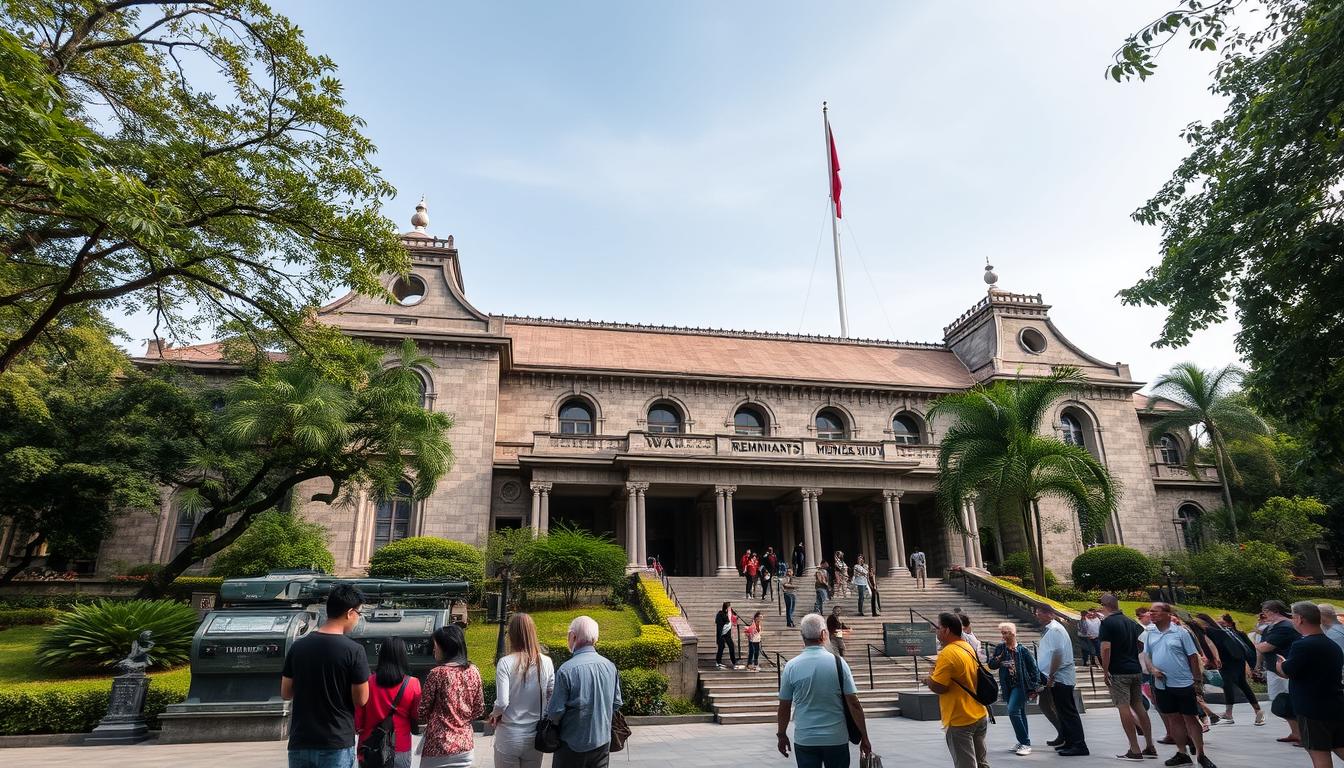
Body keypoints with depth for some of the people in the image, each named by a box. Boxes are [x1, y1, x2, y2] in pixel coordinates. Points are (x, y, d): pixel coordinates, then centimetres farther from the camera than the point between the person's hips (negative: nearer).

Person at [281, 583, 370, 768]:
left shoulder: (298, 646, 0)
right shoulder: (353, 650, -15)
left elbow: (285, 693, 8)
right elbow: (361, 700, -9)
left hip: (300, 743, 4)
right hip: (337, 745, -4)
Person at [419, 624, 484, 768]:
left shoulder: (436, 674, -14)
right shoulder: (473, 671, -1)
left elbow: (423, 713, -7)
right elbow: (479, 709, 6)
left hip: (439, 746, -4)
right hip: (465, 743, 4)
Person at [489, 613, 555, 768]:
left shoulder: (506, 663, -15)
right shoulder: (546, 662, -7)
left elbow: (502, 703, -18)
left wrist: (494, 714, 2)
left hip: (509, 737, -2)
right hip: (535, 736, 2)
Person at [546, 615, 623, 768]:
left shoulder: (566, 670, -21)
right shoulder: (610, 666, -4)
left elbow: (555, 712, -17)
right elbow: (617, 704, 5)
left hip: (573, 745, -4)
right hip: (603, 742, 4)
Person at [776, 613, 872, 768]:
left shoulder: (791, 666, -7)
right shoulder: (838, 663, -8)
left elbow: (784, 707, -1)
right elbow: (854, 704, -7)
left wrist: (781, 735, 13)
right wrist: (864, 737, 2)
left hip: (804, 741, 0)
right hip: (837, 739, 0)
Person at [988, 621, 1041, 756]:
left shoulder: (1022, 650, -9)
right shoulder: (999, 649, 3)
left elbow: (1034, 669, -4)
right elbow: (991, 665, 3)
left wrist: (1034, 688, -5)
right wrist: (998, 659, -18)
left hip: (1020, 685, -5)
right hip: (1007, 687, 5)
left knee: (1013, 711, -16)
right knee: (1019, 713, 15)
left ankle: (1025, 743, -8)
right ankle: (1023, 741, 26)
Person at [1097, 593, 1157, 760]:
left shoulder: (1106, 623, -11)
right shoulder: (1131, 622, 12)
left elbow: (1106, 648, -18)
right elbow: (1142, 644, 15)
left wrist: (1105, 671, -11)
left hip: (1118, 672, -7)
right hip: (1136, 669, 7)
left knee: (1124, 708, -3)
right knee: (1138, 706, 14)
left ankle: (1135, 751, -2)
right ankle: (1150, 747, 19)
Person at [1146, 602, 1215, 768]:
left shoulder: (1180, 632, -8)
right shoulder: (1149, 634, 4)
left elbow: (1193, 656, -4)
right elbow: (1146, 656, 9)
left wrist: (1196, 679, -2)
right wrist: (1153, 669, -8)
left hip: (1183, 684, -4)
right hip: (1162, 685, 4)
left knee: (1190, 718, 2)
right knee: (1173, 719, 12)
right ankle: (1182, 753, 21)